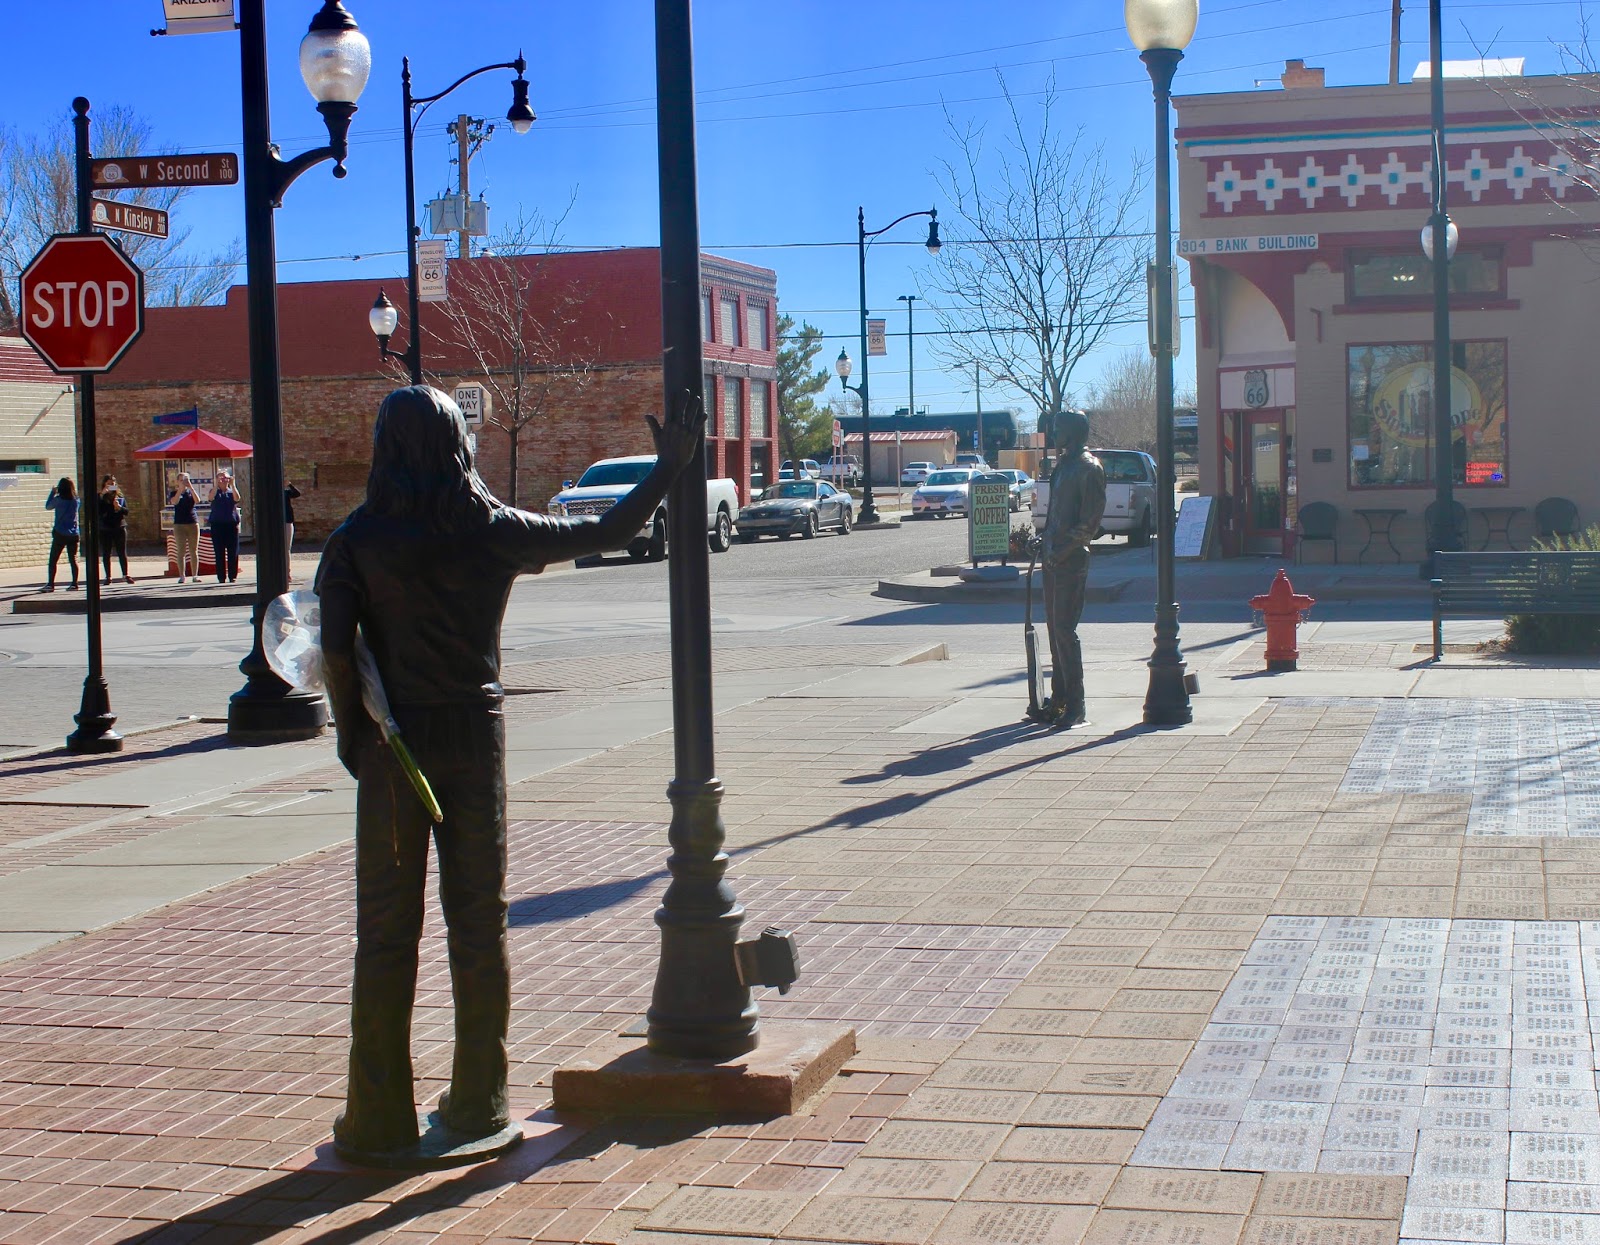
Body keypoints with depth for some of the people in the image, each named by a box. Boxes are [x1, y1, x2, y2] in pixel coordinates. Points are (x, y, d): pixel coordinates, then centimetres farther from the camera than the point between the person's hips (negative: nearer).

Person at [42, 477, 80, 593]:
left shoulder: (59, 500, -12)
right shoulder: (76, 500, -1)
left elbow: (48, 506, 6)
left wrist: (53, 492, 13)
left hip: (60, 534, -4)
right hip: (73, 534, 4)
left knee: (53, 560, 3)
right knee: (73, 559, 10)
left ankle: (50, 584, -1)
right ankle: (75, 583, 6)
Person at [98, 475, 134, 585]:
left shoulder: (120, 497, 9)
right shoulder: (100, 497, 3)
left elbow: (126, 511, 5)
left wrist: (119, 507, -15)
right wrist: (102, 495, -17)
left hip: (119, 527, 1)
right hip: (105, 529, -1)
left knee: (122, 552, -1)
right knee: (106, 554, 2)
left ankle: (125, 575, 2)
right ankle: (108, 577, 7)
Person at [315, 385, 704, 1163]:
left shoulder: (357, 541, -8)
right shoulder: (494, 531, -3)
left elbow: (336, 648, -15)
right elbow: (605, 532, 6)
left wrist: (351, 733, -1)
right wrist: (669, 468, 17)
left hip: (394, 743, -1)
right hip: (476, 735, 2)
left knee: (386, 932, 4)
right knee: (479, 926, 11)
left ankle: (381, 1121, 8)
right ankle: (477, 1107, 18)